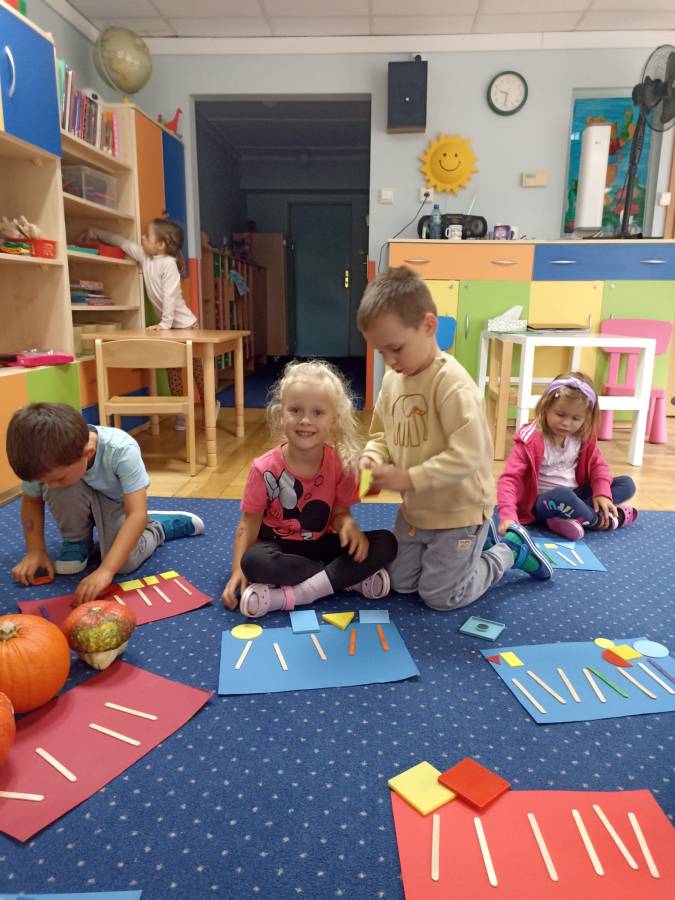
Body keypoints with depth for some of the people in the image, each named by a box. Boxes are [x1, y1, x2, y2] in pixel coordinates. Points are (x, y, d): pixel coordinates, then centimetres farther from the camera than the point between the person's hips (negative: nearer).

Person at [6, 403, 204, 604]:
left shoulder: (122, 451, -40)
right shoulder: (45, 461, -27)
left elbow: (137, 513, -43)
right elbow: (31, 501, -8)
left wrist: (106, 570, -49)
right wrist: (35, 552, -16)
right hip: (80, 505, 3)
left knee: (125, 563, -27)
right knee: (61, 489, -32)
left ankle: (156, 529, 5)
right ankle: (77, 542, -3)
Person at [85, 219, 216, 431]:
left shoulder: (168, 263, -20)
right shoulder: (144, 256, 2)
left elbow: (169, 296, -26)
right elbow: (123, 243, 14)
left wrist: (164, 324, -29)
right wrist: (96, 233, 19)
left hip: (186, 324, -8)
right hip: (169, 325, 8)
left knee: (196, 368, 1)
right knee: (172, 369, 6)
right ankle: (181, 411, 12)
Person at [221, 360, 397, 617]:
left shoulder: (341, 464, -12)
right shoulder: (265, 469, -17)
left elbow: (340, 512, -1)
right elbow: (249, 524, -10)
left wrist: (349, 525, -25)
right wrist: (238, 571, -20)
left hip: (321, 545, 3)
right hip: (279, 547, -2)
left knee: (386, 543, -20)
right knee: (254, 561, -37)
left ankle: (291, 595, -26)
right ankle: (352, 578, -23)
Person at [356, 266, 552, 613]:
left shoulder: (452, 384, -27)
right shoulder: (392, 380, -2)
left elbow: (467, 456, -31)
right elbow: (381, 434, 9)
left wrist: (409, 478, -31)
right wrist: (373, 457, -13)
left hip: (459, 511, -8)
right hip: (415, 509, 8)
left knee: (440, 597, 5)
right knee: (400, 584, 20)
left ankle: (511, 549, 25)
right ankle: (479, 541, 33)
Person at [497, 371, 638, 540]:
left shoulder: (584, 437, -2)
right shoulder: (531, 439, -20)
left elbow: (597, 464, 8)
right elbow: (510, 477, -27)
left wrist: (602, 493, -13)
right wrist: (508, 515, -42)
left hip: (575, 495, 7)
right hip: (544, 502, -7)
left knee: (626, 484, -3)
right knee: (562, 497, -40)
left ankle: (575, 518, -21)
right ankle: (603, 520, -11)